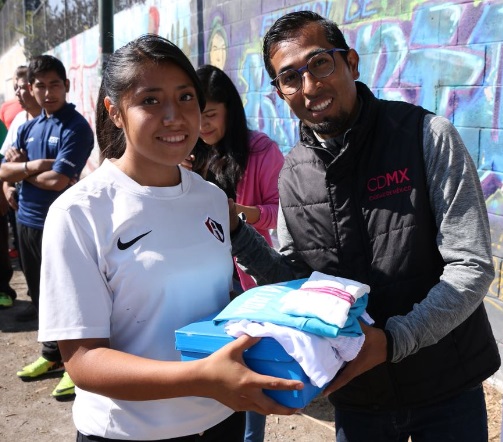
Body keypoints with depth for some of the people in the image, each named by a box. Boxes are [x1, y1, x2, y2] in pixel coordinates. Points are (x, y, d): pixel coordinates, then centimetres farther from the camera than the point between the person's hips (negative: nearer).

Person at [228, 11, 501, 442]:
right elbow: (296, 281, 2)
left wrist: (393, 340, -27)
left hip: (446, 388, -3)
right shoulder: (293, 173, -2)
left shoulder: (427, 135, -15)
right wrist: (236, 232, -12)